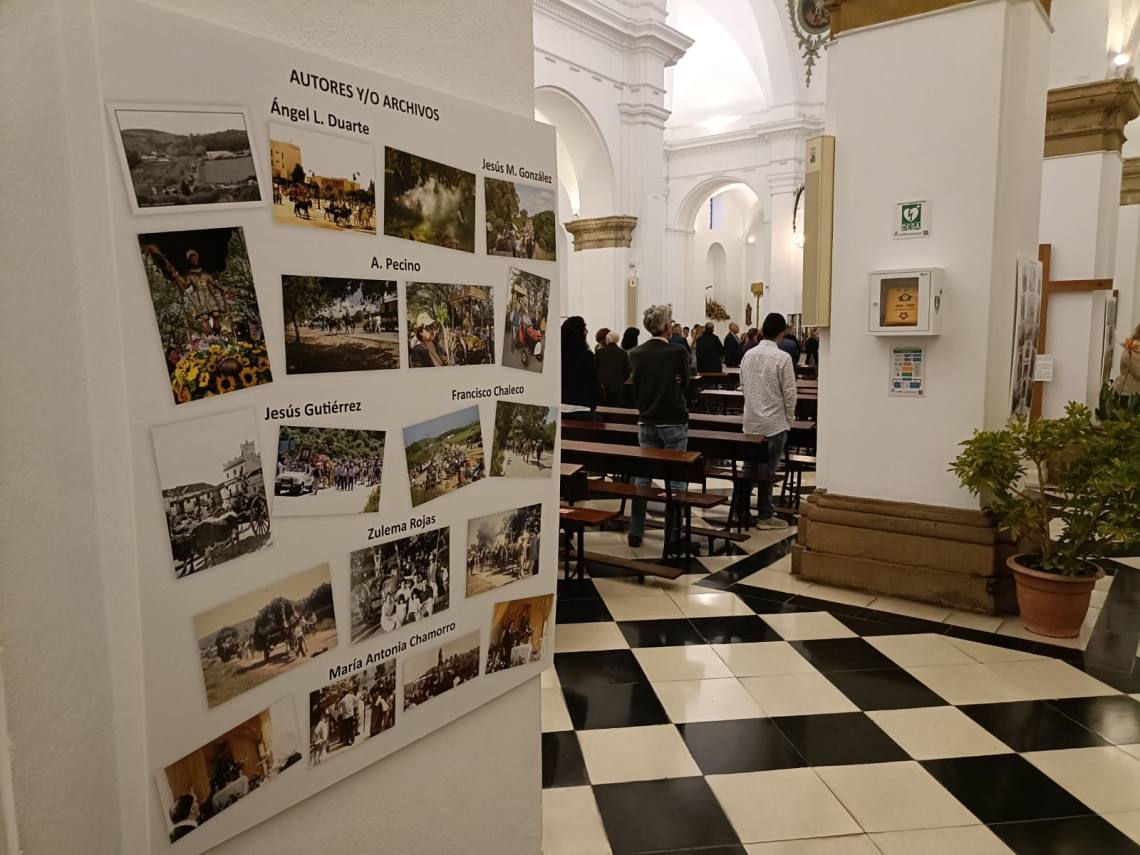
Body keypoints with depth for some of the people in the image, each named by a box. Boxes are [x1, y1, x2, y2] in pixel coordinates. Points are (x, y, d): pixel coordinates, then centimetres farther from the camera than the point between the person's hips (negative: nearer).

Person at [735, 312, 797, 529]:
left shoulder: (748, 355, 3)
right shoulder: (783, 358, -14)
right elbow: (789, 393, -11)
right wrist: (789, 418, 3)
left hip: (751, 421, 5)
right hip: (774, 423, -5)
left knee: (749, 467, 14)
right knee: (767, 471, 3)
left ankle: (741, 512, 18)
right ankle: (765, 516, 11)